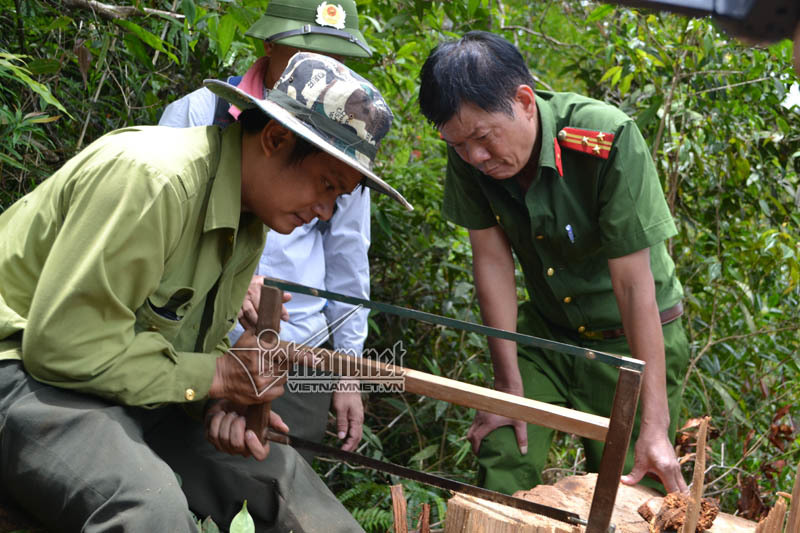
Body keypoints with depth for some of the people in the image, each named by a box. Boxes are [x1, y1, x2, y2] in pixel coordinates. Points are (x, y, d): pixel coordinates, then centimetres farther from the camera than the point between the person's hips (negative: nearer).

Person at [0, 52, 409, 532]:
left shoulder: (250, 224, 5)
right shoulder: (153, 177, -26)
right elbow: (63, 343, -27)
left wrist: (220, 402, -9)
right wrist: (214, 376, -21)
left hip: (135, 389, 9)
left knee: (277, 470, 6)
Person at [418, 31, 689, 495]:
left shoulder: (608, 140, -30)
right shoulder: (468, 155, -16)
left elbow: (634, 285, -29)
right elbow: (493, 259, -11)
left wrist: (654, 425, -27)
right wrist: (509, 386, -10)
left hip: (633, 339, -3)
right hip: (545, 329, 4)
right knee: (501, 463, -6)